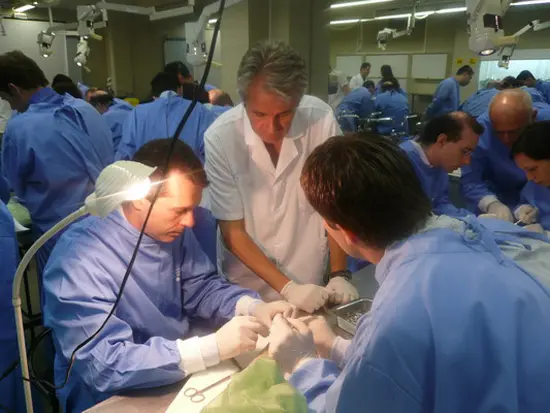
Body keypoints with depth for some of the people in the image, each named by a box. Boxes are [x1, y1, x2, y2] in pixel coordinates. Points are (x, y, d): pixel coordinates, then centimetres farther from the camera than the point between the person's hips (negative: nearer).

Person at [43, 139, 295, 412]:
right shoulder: (80, 261, -27)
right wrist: (214, 347, -35)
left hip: (181, 376, 6)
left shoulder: (172, 230, -7)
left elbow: (201, 288, 4)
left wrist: (253, 307, -15)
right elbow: (106, 365, -30)